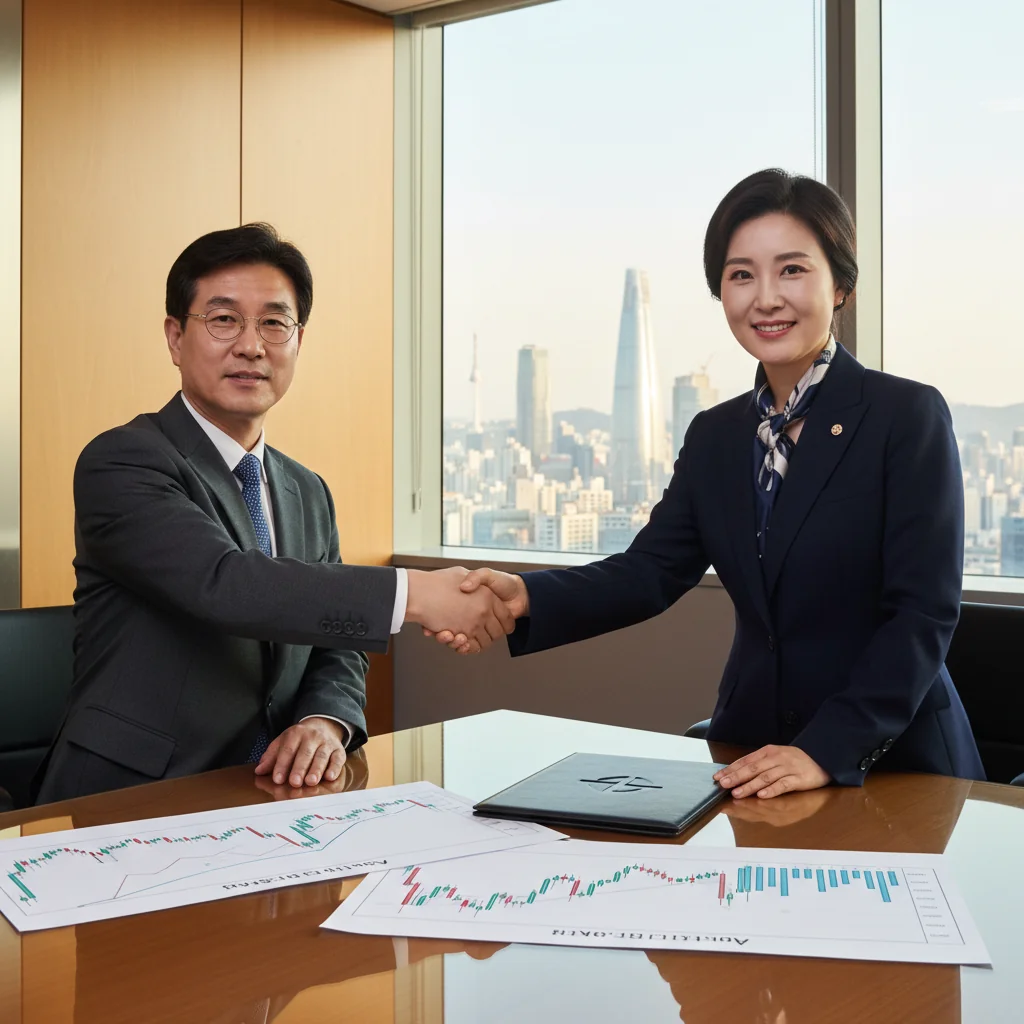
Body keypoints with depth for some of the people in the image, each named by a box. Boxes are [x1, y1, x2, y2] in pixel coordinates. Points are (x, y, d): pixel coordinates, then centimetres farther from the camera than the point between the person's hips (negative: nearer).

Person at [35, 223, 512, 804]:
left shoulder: (309, 494, 15)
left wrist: (325, 723, -10)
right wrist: (414, 593, -27)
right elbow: (222, 583, -25)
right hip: (125, 805, -4)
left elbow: (336, 650, 12)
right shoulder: (120, 463, -9)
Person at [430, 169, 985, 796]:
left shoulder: (910, 415, -6)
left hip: (893, 764, -3)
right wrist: (525, 597, -18)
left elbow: (924, 615, -12)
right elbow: (650, 571, 1)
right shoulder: (714, 436, 10)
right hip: (752, 751, 4)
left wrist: (826, 750, -22)